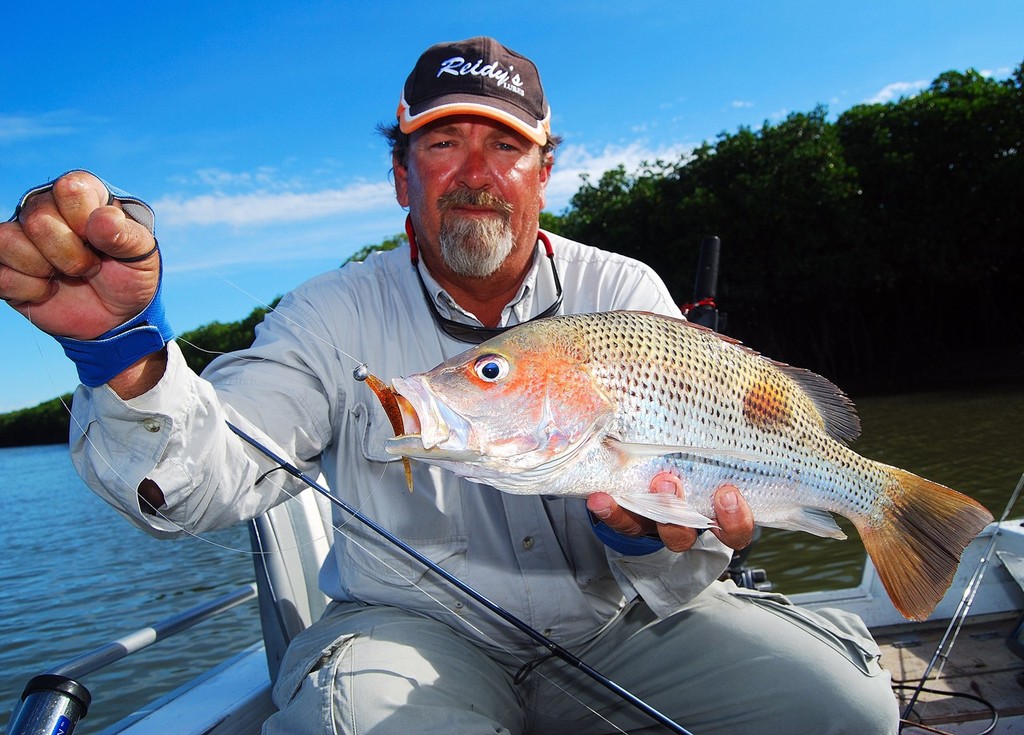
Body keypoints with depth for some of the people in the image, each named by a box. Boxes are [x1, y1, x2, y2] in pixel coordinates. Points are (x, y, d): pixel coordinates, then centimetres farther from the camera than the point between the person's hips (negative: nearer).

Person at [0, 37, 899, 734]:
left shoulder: (623, 295, -1)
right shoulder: (338, 314, -4)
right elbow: (205, 481, -17)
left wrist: (649, 536, -32)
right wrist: (126, 350, -37)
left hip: (611, 623, 3)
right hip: (414, 624, -1)